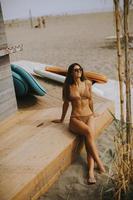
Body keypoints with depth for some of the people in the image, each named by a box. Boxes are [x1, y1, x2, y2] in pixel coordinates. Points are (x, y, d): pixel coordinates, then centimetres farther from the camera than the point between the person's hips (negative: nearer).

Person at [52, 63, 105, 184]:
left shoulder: (88, 83, 7)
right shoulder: (68, 86, 4)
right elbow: (66, 104, 15)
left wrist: (93, 113, 31)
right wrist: (61, 119, 23)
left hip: (89, 116, 2)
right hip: (75, 119, -2)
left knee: (89, 139, -27)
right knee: (88, 132, -33)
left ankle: (91, 171, -35)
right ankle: (99, 162, -28)